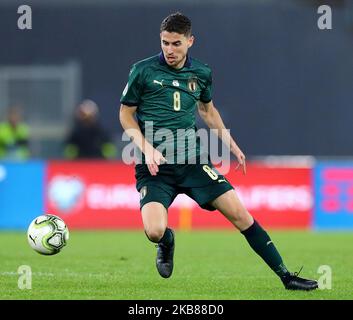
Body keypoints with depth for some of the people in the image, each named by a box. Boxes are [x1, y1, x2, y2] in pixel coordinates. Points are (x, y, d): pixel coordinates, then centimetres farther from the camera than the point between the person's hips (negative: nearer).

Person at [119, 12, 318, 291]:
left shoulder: (201, 74, 7)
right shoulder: (143, 71, -4)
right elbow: (126, 114, 3)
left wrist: (230, 144, 20)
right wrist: (147, 148, -11)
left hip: (192, 161, 3)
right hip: (155, 165, -3)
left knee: (239, 214, -7)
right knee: (154, 231, -23)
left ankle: (285, 276, 1)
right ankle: (167, 242, 17)